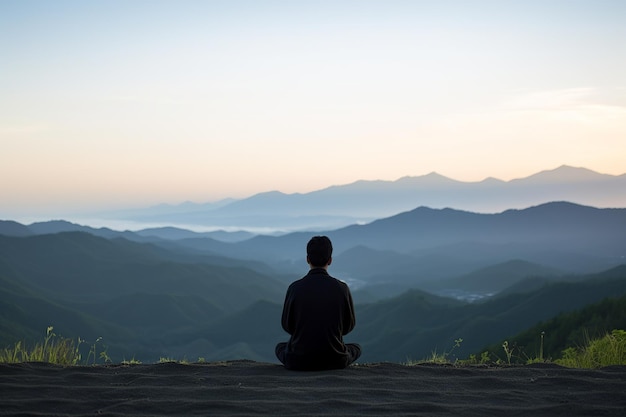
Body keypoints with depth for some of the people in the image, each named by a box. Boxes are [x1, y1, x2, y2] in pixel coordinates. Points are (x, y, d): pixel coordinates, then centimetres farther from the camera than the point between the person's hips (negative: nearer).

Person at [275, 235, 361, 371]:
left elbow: (287, 325, 3)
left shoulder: (294, 288, -10)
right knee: (356, 348, 34)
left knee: (280, 347, 35)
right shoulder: (342, 288, -9)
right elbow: (349, 326, 5)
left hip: (300, 361, 0)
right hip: (334, 360, 0)